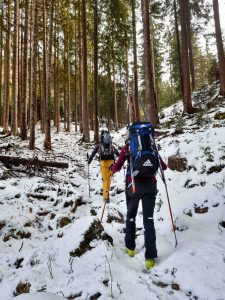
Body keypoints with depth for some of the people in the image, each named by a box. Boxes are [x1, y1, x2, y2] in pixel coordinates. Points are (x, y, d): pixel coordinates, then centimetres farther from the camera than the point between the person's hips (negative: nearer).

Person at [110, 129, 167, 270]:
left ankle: (130, 248, 30)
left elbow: (117, 167, 2)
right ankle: (150, 257, 2)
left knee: (130, 216, 19)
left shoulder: (127, 146, 4)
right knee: (149, 219, 5)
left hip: (133, 184, -1)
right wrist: (164, 165, 33)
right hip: (150, 185, 1)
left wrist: (111, 168, 24)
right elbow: (163, 167, 11)